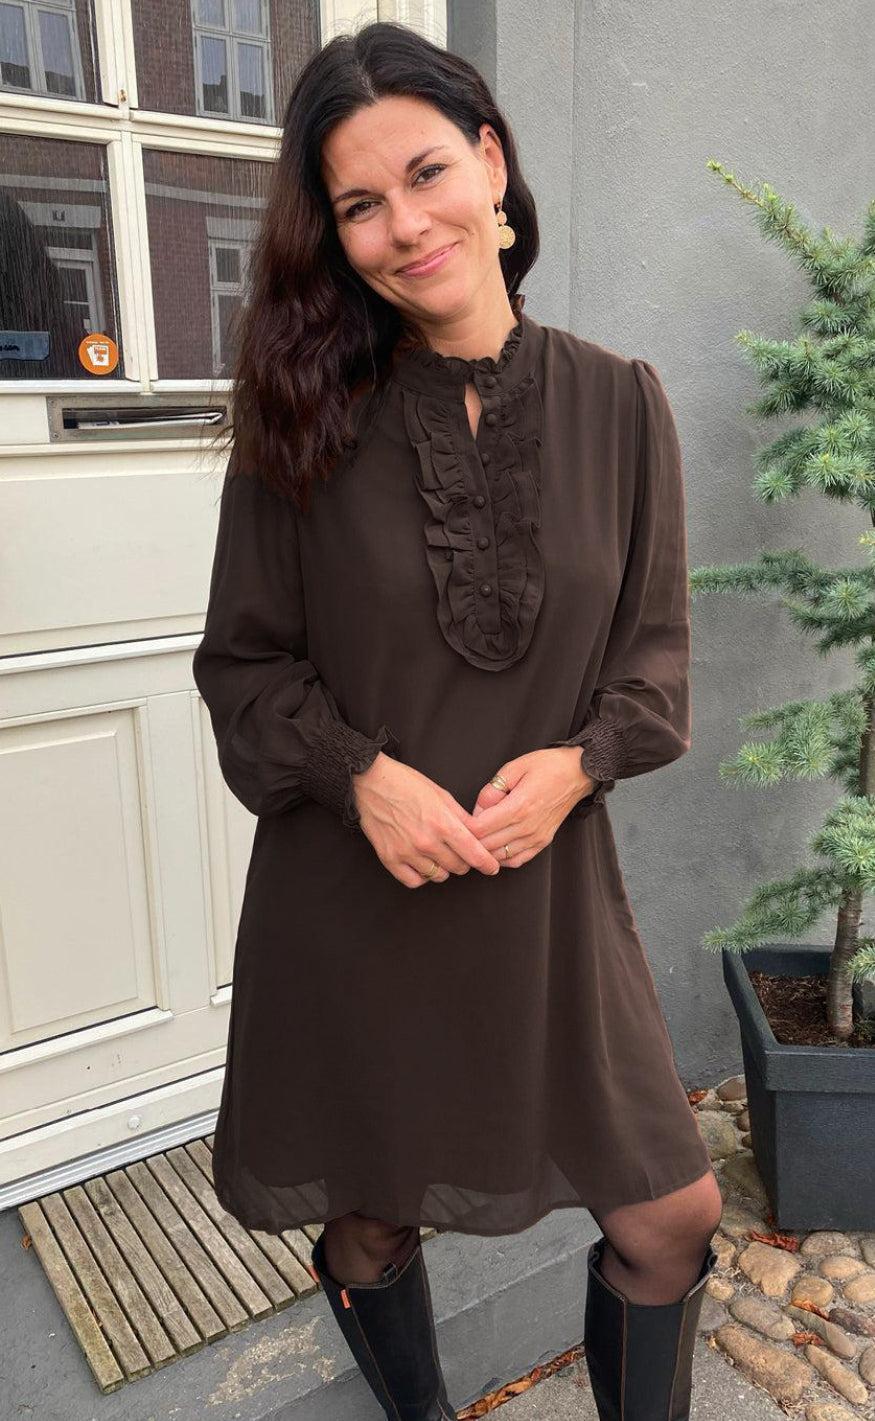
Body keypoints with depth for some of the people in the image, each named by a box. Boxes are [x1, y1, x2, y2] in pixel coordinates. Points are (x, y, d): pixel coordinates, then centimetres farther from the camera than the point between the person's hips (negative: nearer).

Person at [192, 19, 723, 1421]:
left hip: (551, 887, 1)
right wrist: (360, 772, -18)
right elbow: (244, 658, -1)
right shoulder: (307, 420, -5)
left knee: (670, 1213, 11)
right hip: (347, 897, 0)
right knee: (366, 1212, 18)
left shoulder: (619, 403, -1)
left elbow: (656, 641, 4)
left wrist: (577, 760, -14)